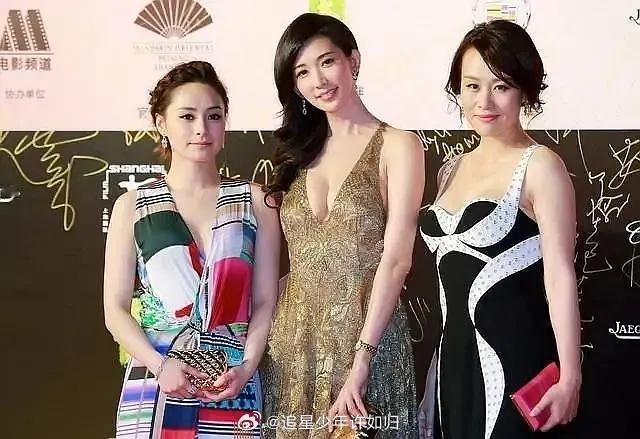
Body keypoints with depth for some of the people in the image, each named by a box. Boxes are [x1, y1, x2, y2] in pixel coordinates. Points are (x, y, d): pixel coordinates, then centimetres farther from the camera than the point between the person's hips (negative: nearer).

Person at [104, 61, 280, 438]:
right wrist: (160, 365, -13)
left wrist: (247, 367, -12)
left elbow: (265, 301, 3)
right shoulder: (133, 206, 4)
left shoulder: (254, 201, 5)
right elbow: (116, 310, 1)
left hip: (233, 390, 0)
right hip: (155, 390, 0)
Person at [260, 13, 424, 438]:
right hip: (292, 338, 5)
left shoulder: (397, 146, -4)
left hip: (367, 334, -5)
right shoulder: (298, 150, 12)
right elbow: (289, 258, 10)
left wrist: (360, 359, -17)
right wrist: (263, 340, 1)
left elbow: (396, 259, -12)